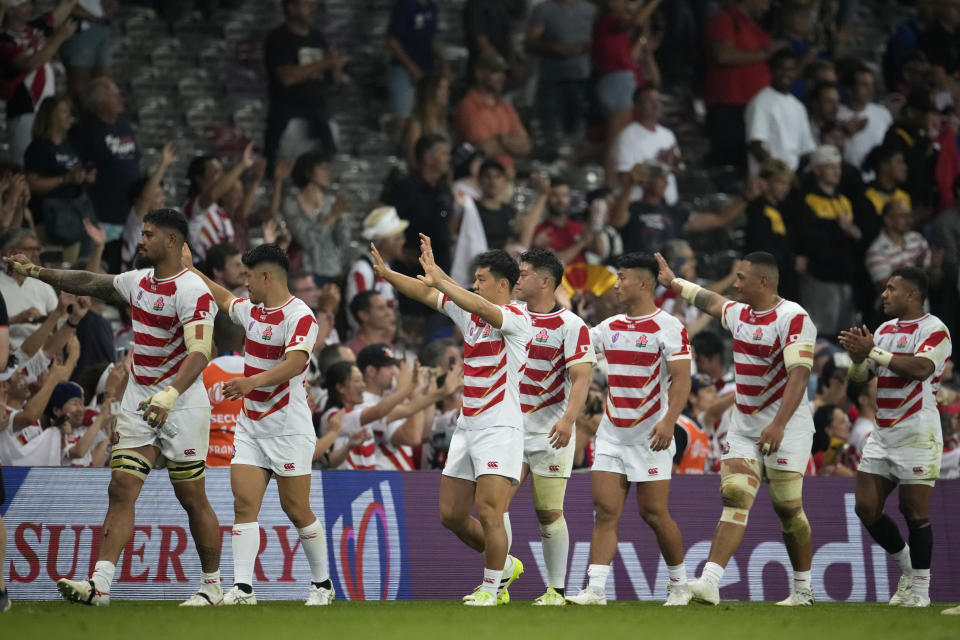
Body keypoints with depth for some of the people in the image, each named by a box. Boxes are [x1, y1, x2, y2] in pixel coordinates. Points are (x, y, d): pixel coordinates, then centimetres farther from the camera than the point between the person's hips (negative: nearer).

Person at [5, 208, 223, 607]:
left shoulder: (191, 290, -18)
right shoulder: (138, 282, 9)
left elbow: (199, 352, -29)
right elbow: (92, 284, 25)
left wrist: (170, 395, -43)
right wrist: (36, 271, 28)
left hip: (182, 406, -7)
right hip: (138, 403, 7)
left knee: (192, 498, 1)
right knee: (121, 490, -4)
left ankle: (212, 586, 15)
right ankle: (100, 584, -11)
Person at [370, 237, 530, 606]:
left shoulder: (517, 318, -11)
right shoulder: (469, 311, 11)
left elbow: (481, 309, -29)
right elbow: (426, 294, 9)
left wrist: (439, 278, -32)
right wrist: (385, 273, -4)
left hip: (500, 430, -8)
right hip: (466, 427, 8)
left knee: (488, 512, -12)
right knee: (451, 514, 9)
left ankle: (491, 588, 0)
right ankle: (503, 565, 26)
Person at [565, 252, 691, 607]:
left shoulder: (668, 327, -8)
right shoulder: (609, 327, 11)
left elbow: (681, 379, -14)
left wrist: (668, 421, -26)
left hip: (650, 436, -6)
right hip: (611, 434, 6)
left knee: (654, 513, -1)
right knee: (605, 511, -3)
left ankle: (679, 584, 16)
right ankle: (595, 589, -8)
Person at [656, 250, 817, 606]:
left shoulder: (793, 319, -16)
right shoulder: (739, 313, 11)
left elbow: (799, 375, -24)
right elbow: (711, 301, 34)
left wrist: (779, 425, -32)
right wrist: (673, 282, 44)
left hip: (785, 428, -7)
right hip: (743, 426, 7)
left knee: (788, 509, -1)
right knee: (734, 499, -7)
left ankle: (803, 590, 16)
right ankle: (709, 582, -19)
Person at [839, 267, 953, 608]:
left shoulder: (933, 330, -9)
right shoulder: (885, 330, 16)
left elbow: (920, 368, -26)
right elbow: (859, 375, 17)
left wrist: (873, 351, -24)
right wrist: (857, 356, -5)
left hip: (917, 435, -8)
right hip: (882, 434, 8)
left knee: (914, 512, -5)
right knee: (866, 507, 4)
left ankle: (920, 589, 4)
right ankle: (907, 566, 22)